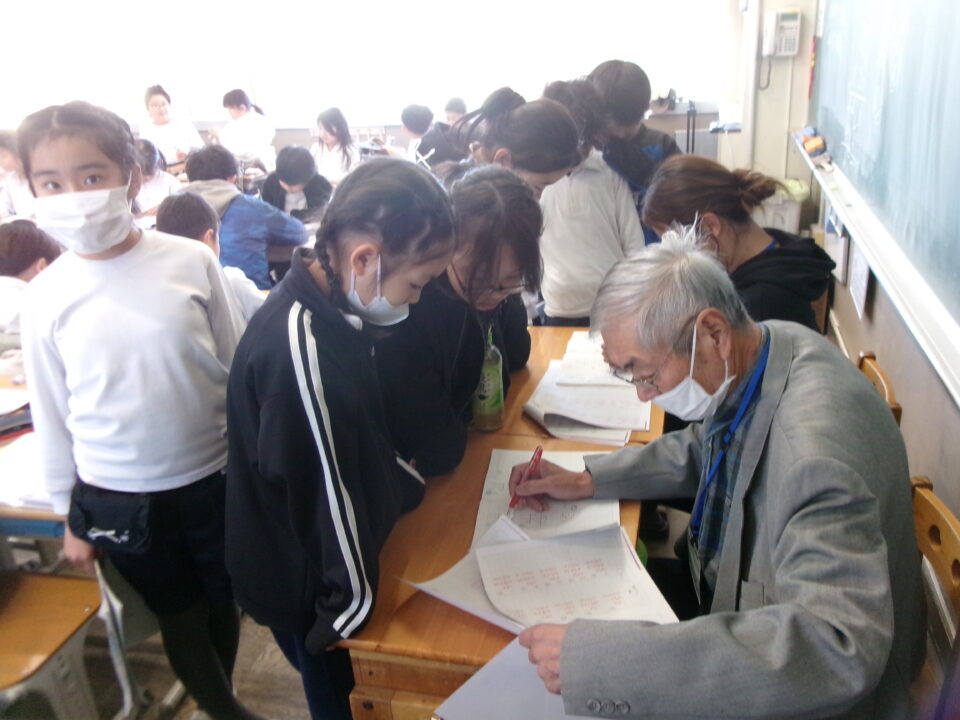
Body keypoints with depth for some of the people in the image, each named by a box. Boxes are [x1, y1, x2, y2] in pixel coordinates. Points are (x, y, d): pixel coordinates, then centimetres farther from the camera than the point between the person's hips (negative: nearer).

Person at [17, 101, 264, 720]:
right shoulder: (45, 296, -8)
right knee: (181, 616, 16)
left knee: (224, 601, 19)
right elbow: (51, 413, 2)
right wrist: (70, 514, 8)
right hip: (117, 497, 0)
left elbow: (237, 365, -2)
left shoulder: (191, 261, -12)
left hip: (214, 476, 0)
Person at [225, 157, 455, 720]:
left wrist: (407, 486, 8)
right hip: (307, 593, -7)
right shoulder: (302, 353, -35)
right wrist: (354, 605, -17)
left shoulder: (325, 302, -5)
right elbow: (322, 493, -27)